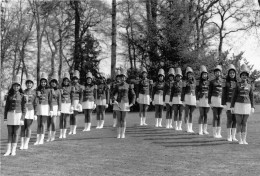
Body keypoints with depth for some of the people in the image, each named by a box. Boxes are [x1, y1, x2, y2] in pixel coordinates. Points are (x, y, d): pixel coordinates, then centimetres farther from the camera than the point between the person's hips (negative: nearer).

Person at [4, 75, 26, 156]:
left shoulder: (22, 96, 1)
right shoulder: (9, 95, 6)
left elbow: (23, 108, 1)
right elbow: (6, 107, 8)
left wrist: (22, 118, -6)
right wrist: (5, 117, 3)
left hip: (18, 114, -2)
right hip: (10, 114, 2)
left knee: (15, 133, 3)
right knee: (10, 133, 2)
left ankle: (13, 150, 10)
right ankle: (8, 150, 5)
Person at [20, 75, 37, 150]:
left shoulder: (34, 92, 2)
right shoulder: (23, 92, 7)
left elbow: (35, 104, 1)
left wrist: (35, 114, -3)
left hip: (30, 111, -2)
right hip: (23, 111, 2)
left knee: (28, 127, 0)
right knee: (22, 128, 2)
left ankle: (26, 144, 5)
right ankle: (22, 144, 6)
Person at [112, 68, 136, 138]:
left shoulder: (129, 86, 4)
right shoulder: (117, 86, 7)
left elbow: (133, 95, 6)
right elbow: (114, 94, 1)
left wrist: (132, 103, -5)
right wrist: (114, 101, -16)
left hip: (125, 104, -1)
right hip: (118, 104, 1)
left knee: (123, 120, 1)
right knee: (118, 119, 2)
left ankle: (123, 134, 7)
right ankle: (118, 134, 7)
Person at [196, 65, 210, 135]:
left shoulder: (209, 82, 6)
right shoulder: (199, 82, 2)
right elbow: (196, 91, 1)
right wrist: (197, 100, -7)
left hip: (207, 100, 2)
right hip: (201, 100, -2)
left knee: (206, 115, 6)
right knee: (201, 115, -3)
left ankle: (205, 130, 13)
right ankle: (200, 130, 1)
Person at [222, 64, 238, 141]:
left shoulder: (237, 82, 9)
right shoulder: (226, 82, 1)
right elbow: (224, 93, 0)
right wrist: (224, 103, -7)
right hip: (229, 103, -3)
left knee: (235, 120, 5)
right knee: (229, 119, -2)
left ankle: (233, 136, 12)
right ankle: (229, 136, 6)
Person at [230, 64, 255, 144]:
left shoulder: (250, 85, 7)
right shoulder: (237, 84, 1)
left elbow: (251, 97, 8)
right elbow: (233, 96, 1)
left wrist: (252, 107, 1)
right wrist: (232, 107, -5)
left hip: (247, 105, 2)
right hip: (238, 105, -2)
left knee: (244, 123, 4)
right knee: (239, 123, -1)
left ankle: (244, 140, 9)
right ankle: (240, 140, 5)